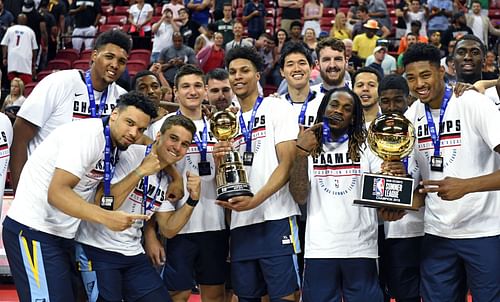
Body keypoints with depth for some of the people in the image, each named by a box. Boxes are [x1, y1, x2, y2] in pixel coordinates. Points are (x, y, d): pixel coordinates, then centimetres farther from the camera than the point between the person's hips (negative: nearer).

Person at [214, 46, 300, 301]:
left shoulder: (278, 108, 2)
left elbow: (287, 164, -8)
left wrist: (255, 200, -20)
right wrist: (219, 162, -3)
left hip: (275, 219, -6)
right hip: (241, 223, 6)